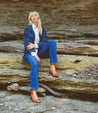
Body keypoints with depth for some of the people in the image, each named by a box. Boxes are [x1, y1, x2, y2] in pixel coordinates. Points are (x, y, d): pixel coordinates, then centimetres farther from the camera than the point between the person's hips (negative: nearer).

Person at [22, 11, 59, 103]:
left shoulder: (41, 29, 12)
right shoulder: (28, 28, -1)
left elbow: (45, 41, 4)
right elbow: (26, 44, -8)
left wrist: (35, 45, -14)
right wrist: (34, 54, -21)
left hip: (40, 51, 5)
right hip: (30, 52, -4)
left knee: (52, 42, -22)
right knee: (35, 64, -38)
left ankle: (52, 67, -28)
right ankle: (33, 92, -42)